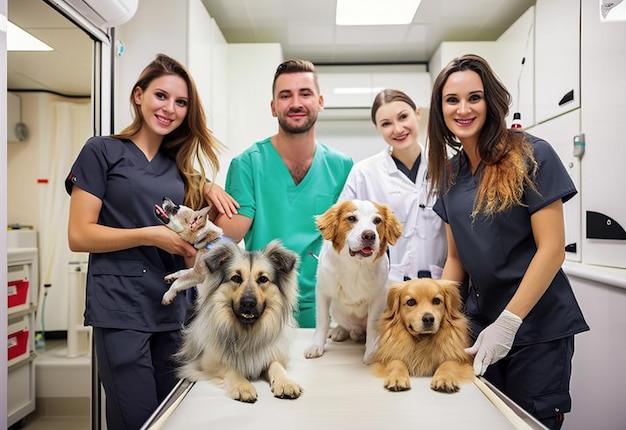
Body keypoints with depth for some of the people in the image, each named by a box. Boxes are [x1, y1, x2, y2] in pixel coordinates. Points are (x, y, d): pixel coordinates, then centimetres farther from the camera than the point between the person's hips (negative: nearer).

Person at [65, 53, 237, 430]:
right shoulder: (102, 151, -2)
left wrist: (207, 190, 1)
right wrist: (149, 235, -17)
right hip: (121, 304, -5)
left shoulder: (180, 165, 14)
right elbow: (79, 235, -7)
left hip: (173, 306, 6)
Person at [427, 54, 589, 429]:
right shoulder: (451, 172, 5)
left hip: (536, 327, -5)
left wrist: (508, 323, -18)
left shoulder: (531, 156, -11)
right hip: (480, 324, 5)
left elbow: (552, 249, -15)